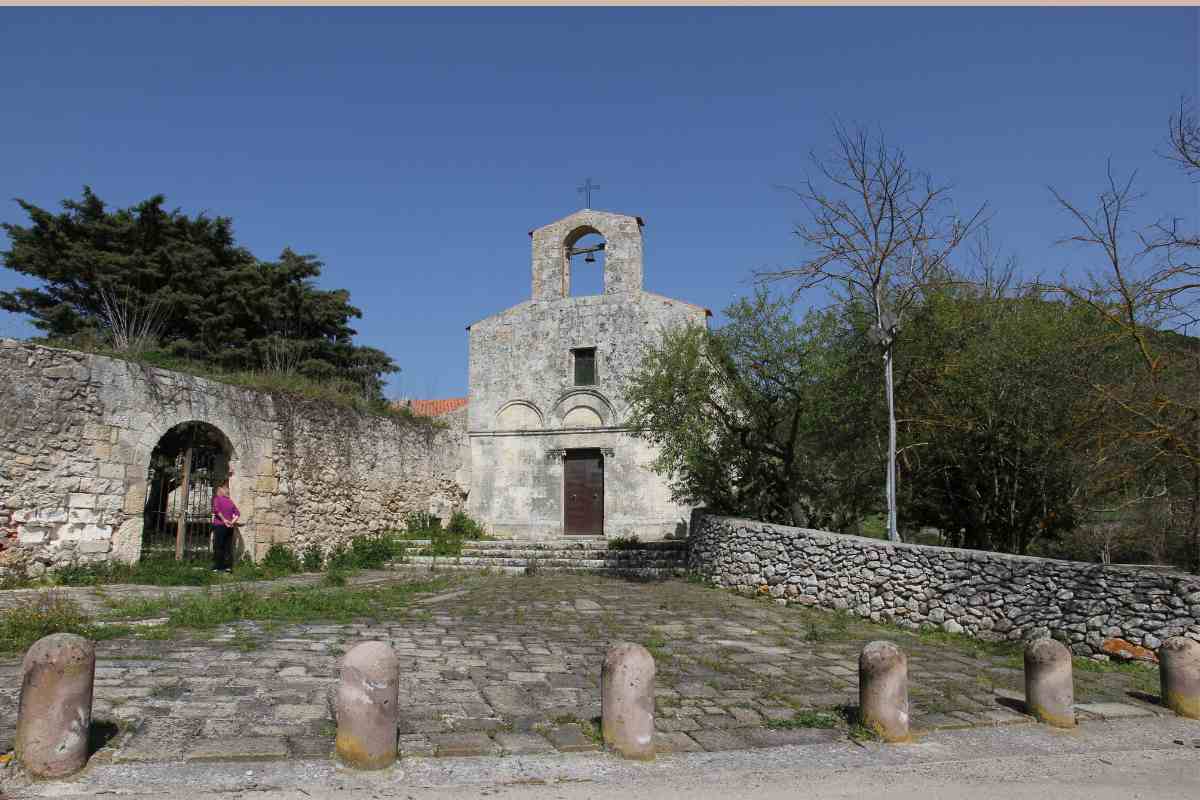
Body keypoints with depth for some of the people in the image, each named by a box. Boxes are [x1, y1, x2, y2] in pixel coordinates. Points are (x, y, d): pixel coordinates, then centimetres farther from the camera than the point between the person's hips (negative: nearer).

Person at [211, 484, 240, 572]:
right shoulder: (230, 501, 15)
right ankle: (228, 566, 5)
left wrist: (224, 520, -16)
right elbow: (238, 513, 10)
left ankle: (218, 567, -3)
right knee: (228, 547, 7)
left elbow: (216, 510, -17)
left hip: (219, 525, -4)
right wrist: (232, 522, 1)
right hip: (229, 527, 5)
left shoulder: (216, 498, 1)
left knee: (218, 547, -1)